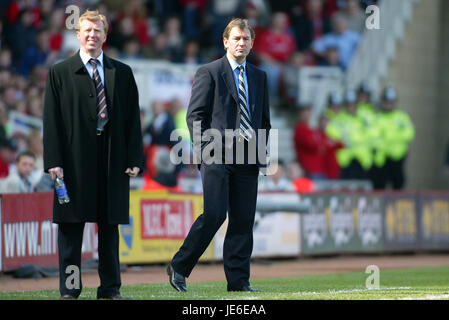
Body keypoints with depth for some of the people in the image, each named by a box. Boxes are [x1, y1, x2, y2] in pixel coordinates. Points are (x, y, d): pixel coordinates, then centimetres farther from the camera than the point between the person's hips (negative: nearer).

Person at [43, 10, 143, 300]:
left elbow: (133, 118, 9)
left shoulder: (122, 73, 11)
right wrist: (53, 161, -9)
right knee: (70, 227, 1)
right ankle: (69, 290, 6)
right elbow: (52, 120, 0)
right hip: (74, 160, -2)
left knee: (110, 226, 6)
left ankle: (110, 288, 13)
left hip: (113, 160, 2)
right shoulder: (60, 72, 5)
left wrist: (134, 159, 0)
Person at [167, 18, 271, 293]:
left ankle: (238, 280, 6)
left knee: (244, 219, 2)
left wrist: (262, 151, 9)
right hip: (218, 155, -5)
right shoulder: (209, 73, 2)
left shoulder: (259, 77, 18)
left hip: (248, 158, 5)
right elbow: (195, 115, -1)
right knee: (214, 214, -13)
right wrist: (204, 147, -11)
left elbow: (265, 120, 23)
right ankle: (179, 267, 1)